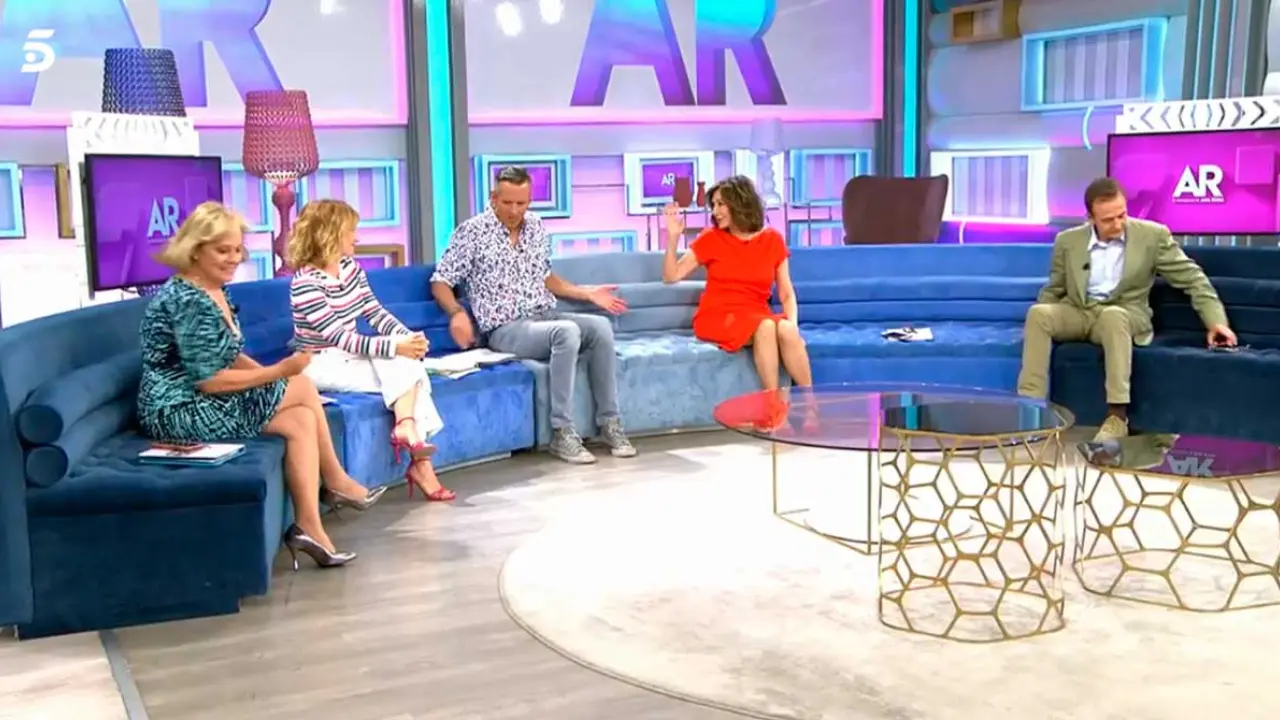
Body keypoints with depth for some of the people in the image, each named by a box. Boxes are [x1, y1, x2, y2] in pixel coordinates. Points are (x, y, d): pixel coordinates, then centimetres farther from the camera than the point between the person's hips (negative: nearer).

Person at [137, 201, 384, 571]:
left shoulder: (213, 292, 11)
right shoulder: (187, 301, -21)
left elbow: (228, 357, 15)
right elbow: (208, 380, -24)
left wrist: (271, 373, -2)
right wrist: (279, 372, -20)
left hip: (204, 405, 10)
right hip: (181, 413, -9)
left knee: (301, 420, -5)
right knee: (303, 388, -8)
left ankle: (309, 527, -4)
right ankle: (337, 482, 6)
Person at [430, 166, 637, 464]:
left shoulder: (536, 227, 13)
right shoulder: (472, 232, -3)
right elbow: (440, 282, -1)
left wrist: (588, 293, 13)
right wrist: (457, 313, -20)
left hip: (546, 316, 6)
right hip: (506, 329, -6)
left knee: (600, 326, -24)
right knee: (567, 332, -35)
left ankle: (609, 422, -18)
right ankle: (561, 432, -30)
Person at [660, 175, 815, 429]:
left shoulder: (772, 240, 6)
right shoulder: (711, 239, 3)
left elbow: (786, 294, 7)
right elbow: (671, 276, 2)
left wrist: (793, 323, -11)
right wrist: (673, 237, -10)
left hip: (759, 317, 2)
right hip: (717, 317, -2)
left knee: (787, 330, -33)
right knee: (766, 327, -34)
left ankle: (810, 405, -24)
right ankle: (774, 407, -29)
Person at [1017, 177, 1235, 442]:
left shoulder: (1153, 235, -5)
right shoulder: (1067, 241, 2)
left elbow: (1192, 277, -2)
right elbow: (1053, 290, 12)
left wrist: (1216, 321, -13)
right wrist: (1043, 324, -6)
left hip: (1124, 314, -2)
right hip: (1077, 312, 2)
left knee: (1113, 315, -39)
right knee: (1038, 313, -29)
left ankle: (1117, 415, -40)